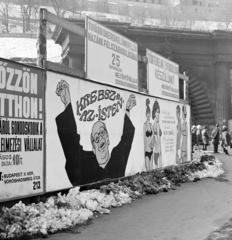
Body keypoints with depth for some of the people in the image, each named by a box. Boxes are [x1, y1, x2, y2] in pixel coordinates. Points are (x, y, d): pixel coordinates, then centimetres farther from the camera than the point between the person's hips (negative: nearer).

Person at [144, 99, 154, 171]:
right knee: (147, 168, -3)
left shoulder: (151, 124, 11)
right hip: (146, 149, -6)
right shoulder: (145, 124, -8)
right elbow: (144, 137, -10)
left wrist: (152, 143, -2)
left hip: (151, 149, 6)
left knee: (151, 168, 10)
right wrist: (145, 147, -12)